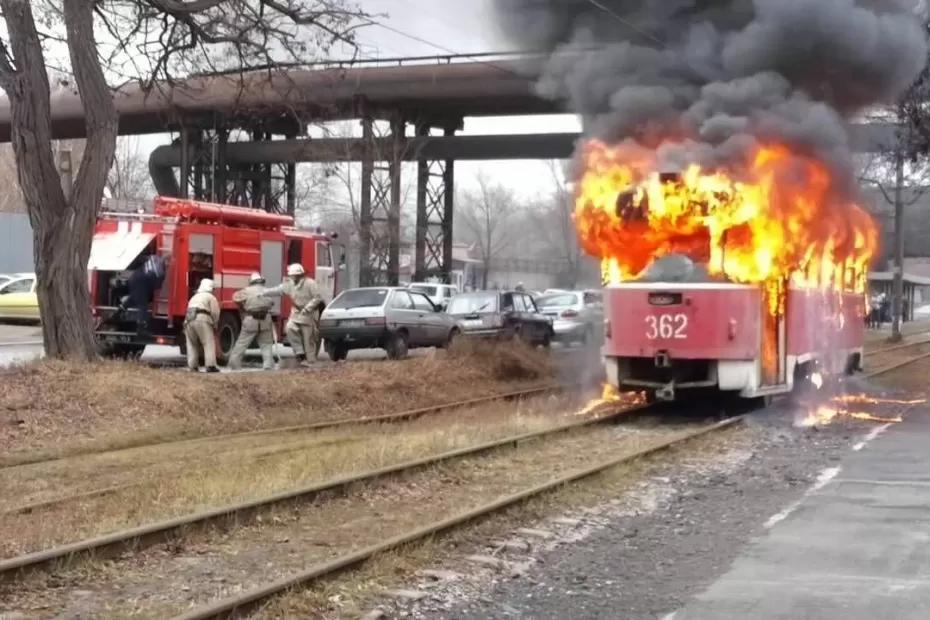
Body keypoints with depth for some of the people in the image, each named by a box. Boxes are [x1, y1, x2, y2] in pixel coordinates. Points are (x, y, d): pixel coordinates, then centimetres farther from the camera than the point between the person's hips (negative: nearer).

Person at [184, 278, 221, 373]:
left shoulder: (194, 297, 32)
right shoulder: (211, 297, 13)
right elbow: (215, 313, 3)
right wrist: (214, 324, 18)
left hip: (188, 320, 6)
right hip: (202, 319, -6)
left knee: (192, 344, 16)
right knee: (209, 343, -3)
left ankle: (192, 366, 11)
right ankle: (210, 366, -12)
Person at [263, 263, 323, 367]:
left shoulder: (310, 283, -15)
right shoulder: (290, 284, 4)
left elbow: (318, 298, -16)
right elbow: (276, 290, 4)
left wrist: (307, 308, -23)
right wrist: (263, 293, -7)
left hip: (308, 315, -6)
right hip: (296, 313, 6)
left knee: (308, 339, -3)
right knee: (290, 328, -19)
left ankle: (310, 361, 7)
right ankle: (300, 353, -9)